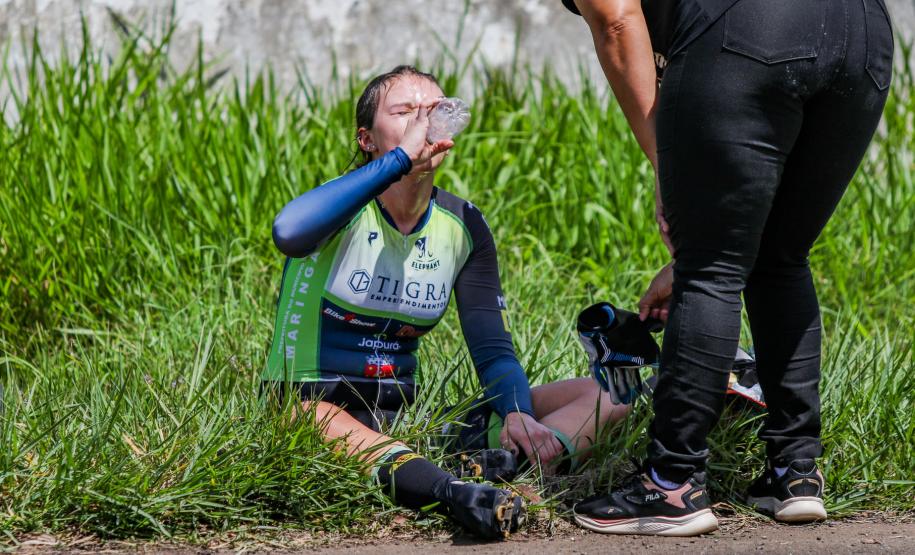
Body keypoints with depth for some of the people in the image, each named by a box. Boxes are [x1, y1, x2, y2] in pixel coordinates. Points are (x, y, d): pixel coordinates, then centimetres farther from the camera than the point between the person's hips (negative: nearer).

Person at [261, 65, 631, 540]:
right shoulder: (343, 205, -8)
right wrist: (401, 159, -34)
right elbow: (288, 233, -36)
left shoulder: (463, 226, 6)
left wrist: (516, 413, -22)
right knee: (310, 419, -43)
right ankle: (450, 491, -64)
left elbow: (494, 349, 2)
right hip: (314, 404, -5)